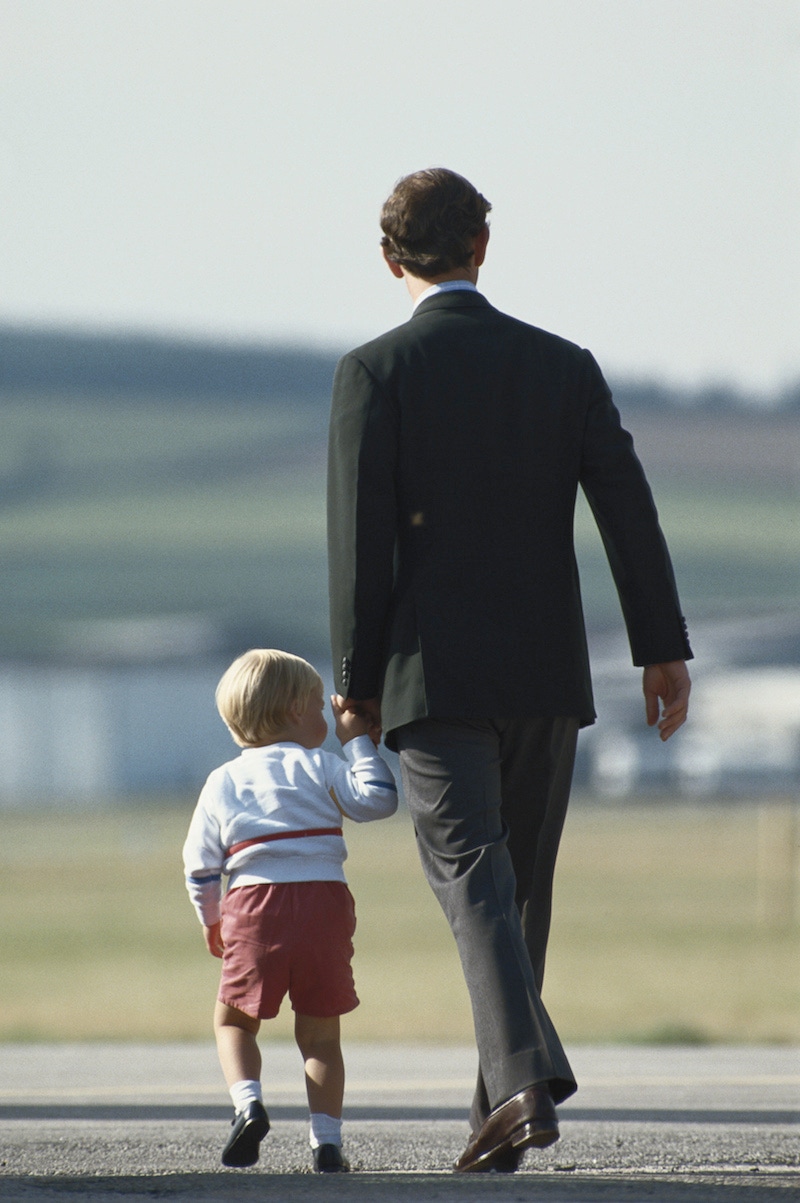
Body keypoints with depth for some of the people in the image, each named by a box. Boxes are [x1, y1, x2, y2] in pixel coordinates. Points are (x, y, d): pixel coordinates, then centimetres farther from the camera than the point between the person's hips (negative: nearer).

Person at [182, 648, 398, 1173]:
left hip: (254, 906, 0)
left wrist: (210, 919, 29)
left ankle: (248, 1100, -12)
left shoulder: (223, 783, 14)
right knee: (320, 1032, 8)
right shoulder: (320, 767, 7)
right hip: (324, 899, 0)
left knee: (234, 1020, 14)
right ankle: (327, 1139, 0)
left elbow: (200, 864, 13)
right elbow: (377, 799, -1)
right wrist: (358, 741, 11)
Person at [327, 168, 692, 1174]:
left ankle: (527, 1077, -32)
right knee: (521, 887, 14)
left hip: (436, 675, -4)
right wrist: (662, 649, 1)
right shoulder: (563, 366, 6)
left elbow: (361, 534, -9)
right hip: (546, 673, 4)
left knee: (471, 873, -11)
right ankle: (500, 1112, 19)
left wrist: (356, 677, -2)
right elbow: (627, 507, 0)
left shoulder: (374, 372, -5)